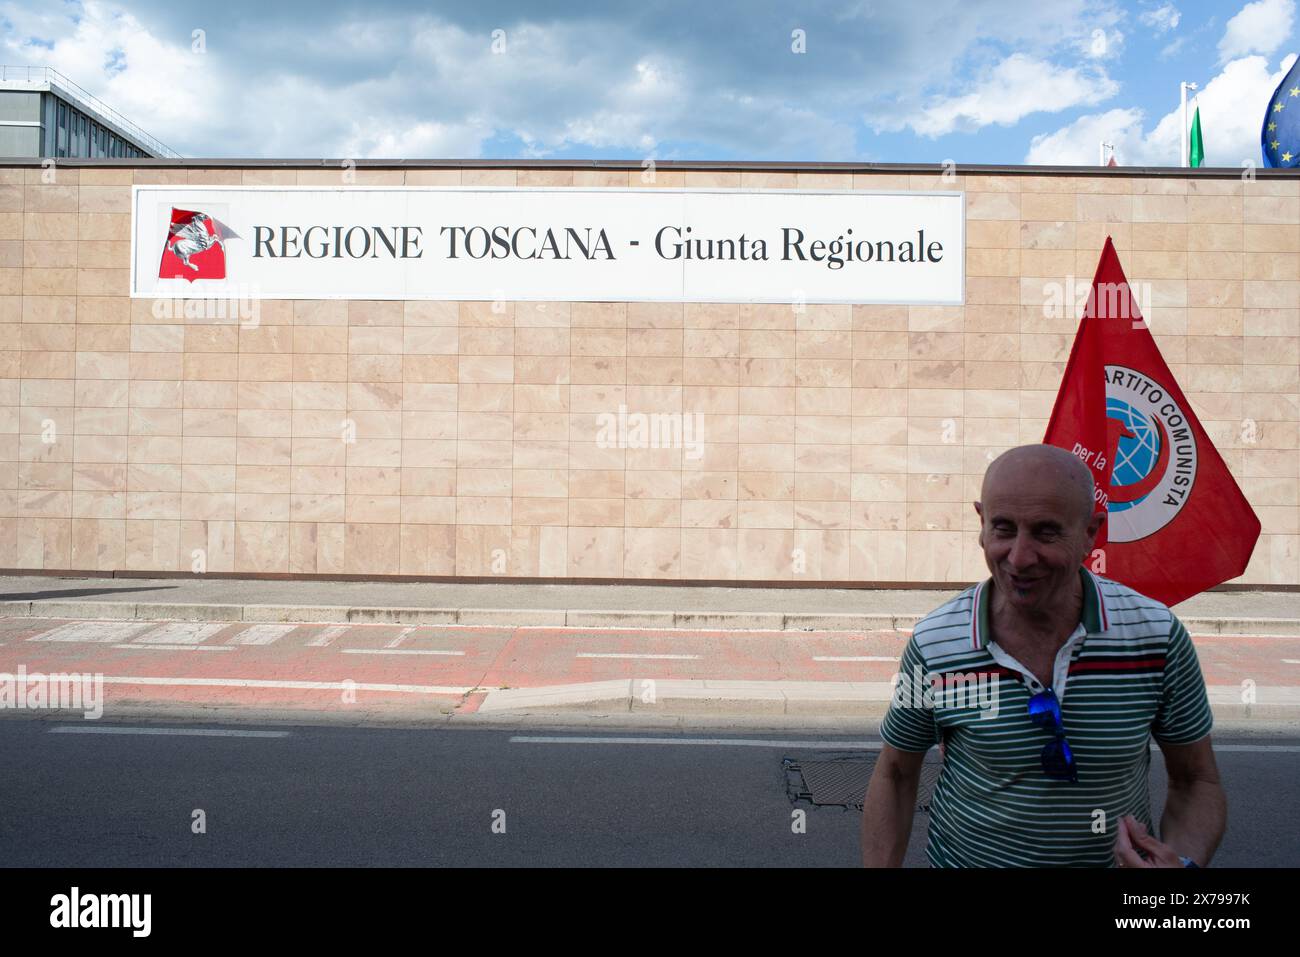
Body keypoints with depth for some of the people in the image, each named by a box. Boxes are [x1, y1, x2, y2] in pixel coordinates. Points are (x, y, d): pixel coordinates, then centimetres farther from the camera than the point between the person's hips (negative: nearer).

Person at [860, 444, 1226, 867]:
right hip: (964, 856, 0)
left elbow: (1195, 781, -6)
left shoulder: (1159, 637, -18)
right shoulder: (933, 645, -19)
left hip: (1120, 858, 1)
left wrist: (1183, 861, -24)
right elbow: (895, 775, -5)